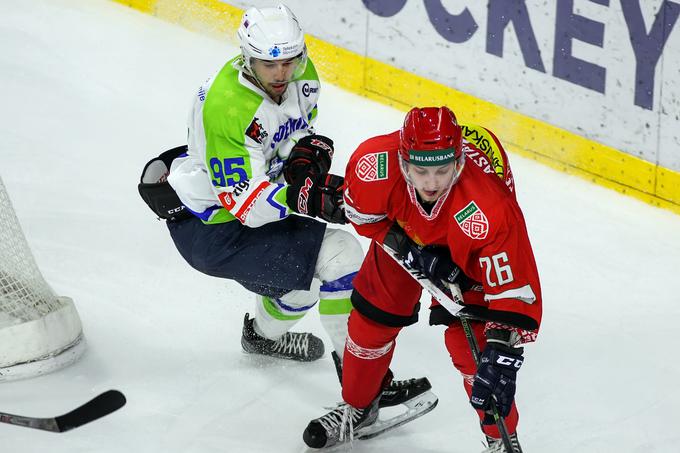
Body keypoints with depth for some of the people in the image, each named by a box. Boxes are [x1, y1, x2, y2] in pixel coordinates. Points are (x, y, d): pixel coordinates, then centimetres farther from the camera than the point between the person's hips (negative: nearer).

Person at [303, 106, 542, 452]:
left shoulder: (489, 210, -46)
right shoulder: (375, 162, -38)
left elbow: (514, 287, -43)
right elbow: (360, 212, -14)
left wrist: (501, 355, -51)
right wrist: (411, 250, -23)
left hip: (469, 248, -3)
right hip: (403, 230, 3)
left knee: (470, 342, -13)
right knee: (372, 314, 8)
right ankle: (356, 407, 36)